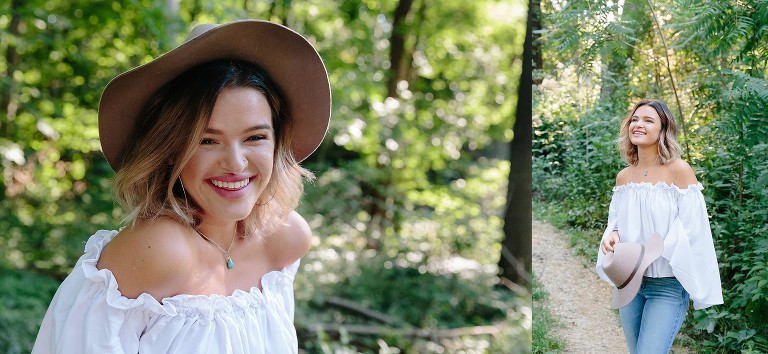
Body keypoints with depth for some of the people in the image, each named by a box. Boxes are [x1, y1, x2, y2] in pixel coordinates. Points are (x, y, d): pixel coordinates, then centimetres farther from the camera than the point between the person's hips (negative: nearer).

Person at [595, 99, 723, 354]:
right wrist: (612, 236, -6)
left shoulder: (678, 171, -10)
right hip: (628, 282, 6)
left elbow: (692, 231, -13)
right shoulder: (623, 177, 7)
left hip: (668, 285, -6)